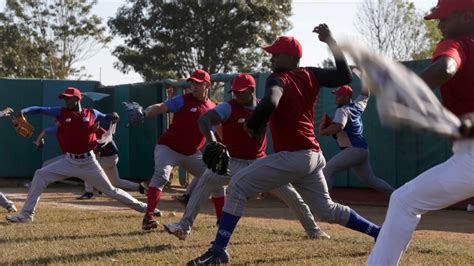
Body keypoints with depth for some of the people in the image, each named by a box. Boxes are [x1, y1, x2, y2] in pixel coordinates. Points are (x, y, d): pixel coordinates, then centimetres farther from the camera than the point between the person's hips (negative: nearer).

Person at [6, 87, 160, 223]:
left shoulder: (91, 113, 0)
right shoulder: (61, 112, 0)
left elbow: (106, 119, 15)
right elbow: (39, 109, -2)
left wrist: (113, 116, -7)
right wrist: (23, 111, -19)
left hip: (89, 162, -2)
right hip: (69, 162, 2)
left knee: (111, 191, 3)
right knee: (40, 175, -10)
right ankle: (27, 214, -4)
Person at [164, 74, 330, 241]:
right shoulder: (229, 108, -12)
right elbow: (204, 119, -26)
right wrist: (211, 140, -43)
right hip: (233, 163, -2)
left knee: (289, 193, -1)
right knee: (206, 180, -26)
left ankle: (313, 230, 18)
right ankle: (184, 226, -25)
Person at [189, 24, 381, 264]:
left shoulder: (279, 79, -10)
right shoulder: (311, 75, 10)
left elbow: (269, 103, -31)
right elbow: (345, 76, 20)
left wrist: (252, 125, -13)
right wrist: (331, 42, 21)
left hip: (291, 157, -8)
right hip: (313, 156, 8)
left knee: (237, 186, -5)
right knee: (327, 210, 23)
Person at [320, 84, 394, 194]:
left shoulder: (342, 110, -9)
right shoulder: (357, 106, 15)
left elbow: (338, 126, -27)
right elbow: (365, 94, 32)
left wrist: (323, 131, -16)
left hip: (353, 150, -10)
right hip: (363, 150, 10)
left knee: (327, 170, -13)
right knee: (371, 179, 20)